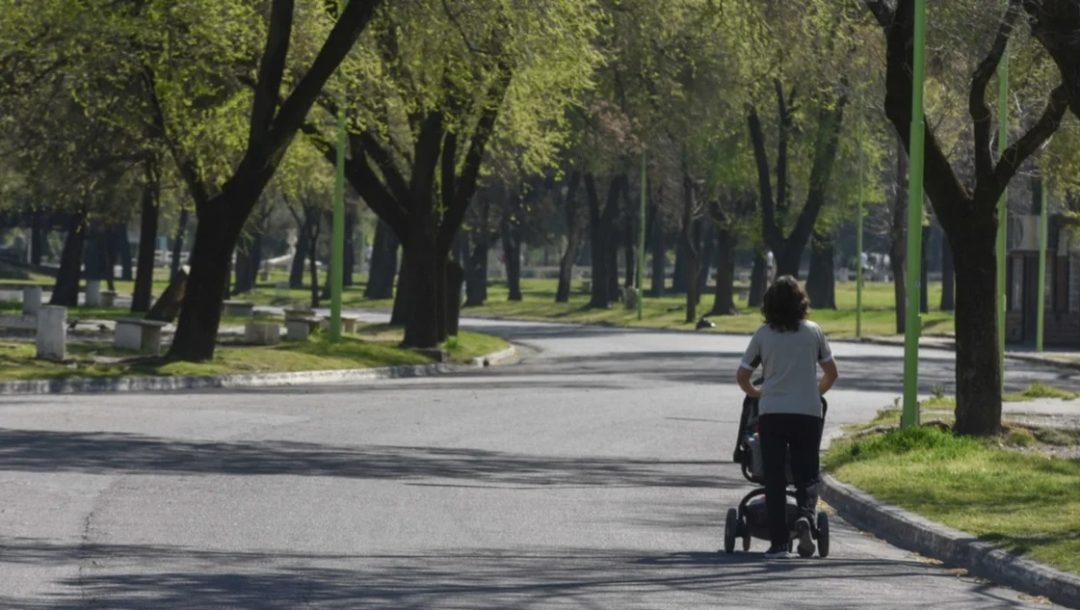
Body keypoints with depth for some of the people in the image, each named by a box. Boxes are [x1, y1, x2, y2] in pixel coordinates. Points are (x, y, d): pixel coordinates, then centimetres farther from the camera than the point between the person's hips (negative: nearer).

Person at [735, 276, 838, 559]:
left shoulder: (763, 335, 3)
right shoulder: (813, 332, 3)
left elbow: (742, 376, 6)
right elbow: (831, 373, 9)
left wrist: (755, 393, 25)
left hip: (771, 412, 0)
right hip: (808, 412, 0)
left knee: (774, 478, 4)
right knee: (806, 474, 6)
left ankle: (778, 542, -1)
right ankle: (805, 515, -24)